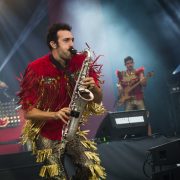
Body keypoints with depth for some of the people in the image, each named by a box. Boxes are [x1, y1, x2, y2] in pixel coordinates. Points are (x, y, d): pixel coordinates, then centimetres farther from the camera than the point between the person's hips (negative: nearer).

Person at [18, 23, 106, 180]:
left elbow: (99, 99, 2)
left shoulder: (80, 62, -2)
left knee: (92, 167, -20)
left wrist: (93, 87, -20)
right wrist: (55, 115, -29)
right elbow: (28, 112, -13)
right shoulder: (37, 69, -13)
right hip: (47, 134, -3)